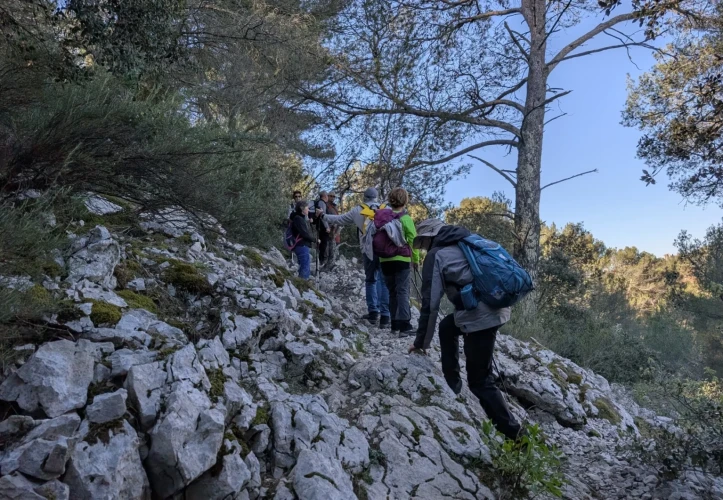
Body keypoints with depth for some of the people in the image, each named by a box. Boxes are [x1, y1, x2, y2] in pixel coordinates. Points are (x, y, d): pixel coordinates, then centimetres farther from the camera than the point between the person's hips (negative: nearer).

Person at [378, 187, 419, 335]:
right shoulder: (405, 218, -8)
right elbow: (413, 240, -6)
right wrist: (416, 259, 5)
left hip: (385, 260, 4)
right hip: (401, 260, -4)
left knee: (392, 292, 14)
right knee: (403, 292, -4)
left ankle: (395, 324, 18)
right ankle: (404, 325, -10)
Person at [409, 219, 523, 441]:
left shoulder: (436, 255, -1)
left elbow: (430, 303, -2)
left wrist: (421, 342, 8)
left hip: (479, 317, -8)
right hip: (498, 308, 8)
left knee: (480, 381, 5)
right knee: (447, 327, 30)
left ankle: (513, 433, 9)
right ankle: (452, 384, 34)